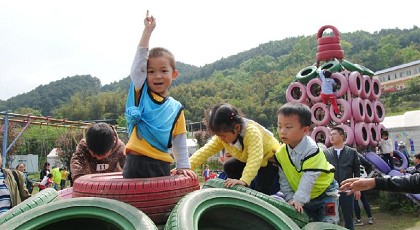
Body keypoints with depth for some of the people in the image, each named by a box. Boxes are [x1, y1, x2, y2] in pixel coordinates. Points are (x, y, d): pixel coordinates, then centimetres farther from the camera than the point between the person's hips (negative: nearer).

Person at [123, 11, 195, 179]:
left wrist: (183, 166, 5)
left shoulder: (176, 109, 4)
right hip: (135, 164, -1)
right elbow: (139, 60, -8)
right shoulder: (140, 93, 2)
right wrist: (148, 30, -10)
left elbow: (179, 142, 10)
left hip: (161, 166, 1)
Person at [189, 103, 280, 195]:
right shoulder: (222, 135, -17)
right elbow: (205, 151, -21)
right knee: (229, 167, 0)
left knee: (261, 191, -20)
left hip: (269, 157, -7)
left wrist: (244, 181, -59)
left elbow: (255, 159, -48)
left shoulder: (252, 132, -38)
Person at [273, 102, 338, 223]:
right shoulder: (280, 153, -11)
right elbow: (284, 180, -7)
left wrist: (298, 200, -35)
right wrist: (290, 199, -16)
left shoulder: (312, 149, -28)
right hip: (304, 198, 5)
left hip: (325, 193, -5)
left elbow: (308, 178, -32)